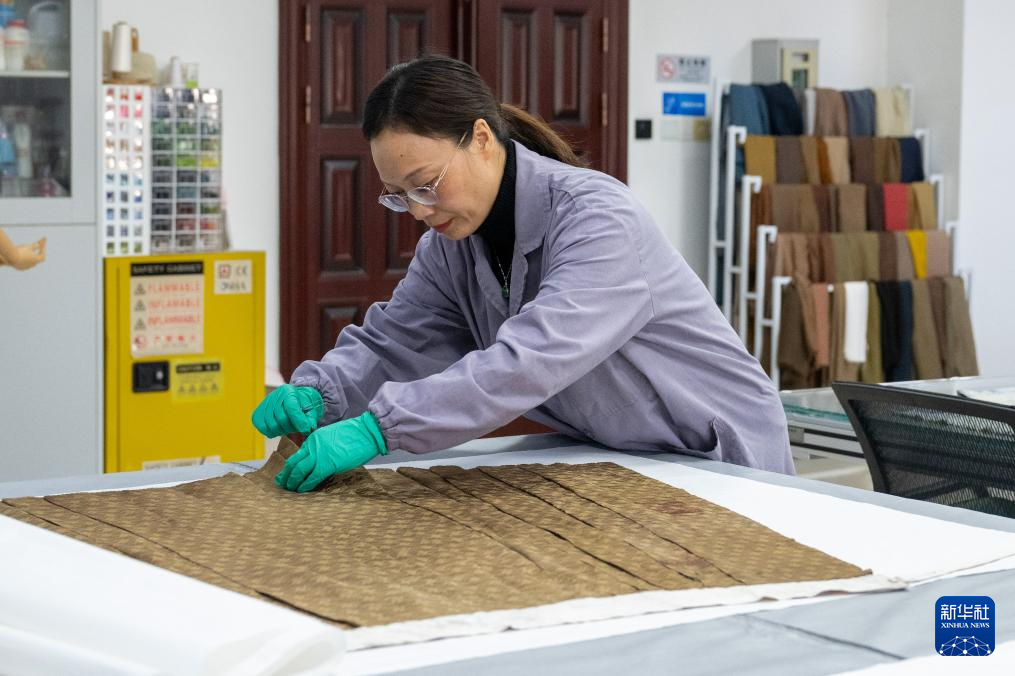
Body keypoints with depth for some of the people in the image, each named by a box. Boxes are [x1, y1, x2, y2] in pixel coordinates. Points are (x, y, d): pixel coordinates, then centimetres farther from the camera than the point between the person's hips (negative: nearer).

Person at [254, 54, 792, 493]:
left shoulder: (596, 218, -26)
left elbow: (533, 360, -38)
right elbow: (390, 341, 0)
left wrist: (377, 428, -44)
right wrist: (315, 394, -22)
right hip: (608, 460, 6)